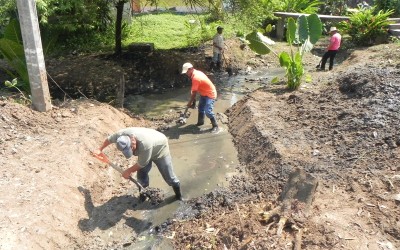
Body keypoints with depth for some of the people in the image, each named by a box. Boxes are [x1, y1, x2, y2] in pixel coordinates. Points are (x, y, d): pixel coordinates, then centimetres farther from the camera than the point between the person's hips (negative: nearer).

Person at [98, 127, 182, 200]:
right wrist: (101, 149, 12)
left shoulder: (145, 145, -46)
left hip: (160, 149, -5)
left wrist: (129, 171, -15)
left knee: (168, 176, 0)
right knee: (141, 175, 4)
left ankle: (178, 196, 20)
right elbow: (109, 139, -6)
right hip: (144, 151, 6)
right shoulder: (121, 135, -30)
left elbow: (141, 164, -29)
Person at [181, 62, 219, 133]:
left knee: (208, 111, -17)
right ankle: (200, 121, 37)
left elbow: (194, 92, -22)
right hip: (204, 93, 11)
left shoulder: (195, 78, -29)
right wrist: (193, 97, 7)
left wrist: (190, 102, -11)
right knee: (200, 108, 20)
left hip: (210, 94, -11)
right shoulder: (197, 72, 1)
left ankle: (215, 126, -4)